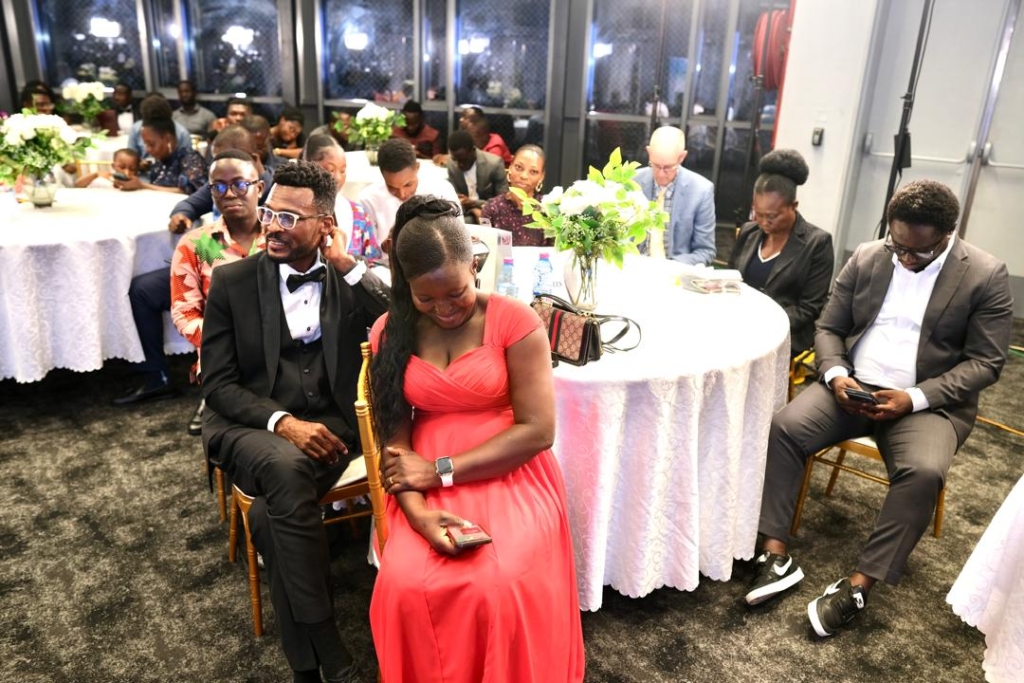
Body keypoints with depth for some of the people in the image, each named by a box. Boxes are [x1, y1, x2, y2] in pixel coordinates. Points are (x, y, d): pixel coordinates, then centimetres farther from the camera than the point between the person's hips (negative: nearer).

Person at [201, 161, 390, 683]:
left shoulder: (351, 278, 6)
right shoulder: (233, 281, 3)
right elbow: (218, 384, 0)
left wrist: (346, 265, -12)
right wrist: (282, 423, -17)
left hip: (331, 427, 0)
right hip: (251, 427, 0)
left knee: (272, 514, -30)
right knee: (287, 469, -34)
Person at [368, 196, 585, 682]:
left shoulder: (514, 320, -9)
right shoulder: (390, 332, 2)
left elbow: (537, 430, -12)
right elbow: (394, 437, 0)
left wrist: (440, 470, -14)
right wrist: (418, 513, -18)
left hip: (510, 478, -2)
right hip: (428, 485, 3)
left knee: (500, 587, -27)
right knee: (405, 586, -22)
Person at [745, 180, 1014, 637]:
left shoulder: (986, 276, -3)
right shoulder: (865, 258, 5)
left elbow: (985, 361, -6)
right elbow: (828, 328, 7)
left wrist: (914, 398, -20)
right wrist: (835, 375, -14)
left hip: (930, 402, -2)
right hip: (853, 386, 3)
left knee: (923, 473, -33)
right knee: (781, 428, -23)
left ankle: (858, 585, -20)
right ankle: (776, 555, -18)